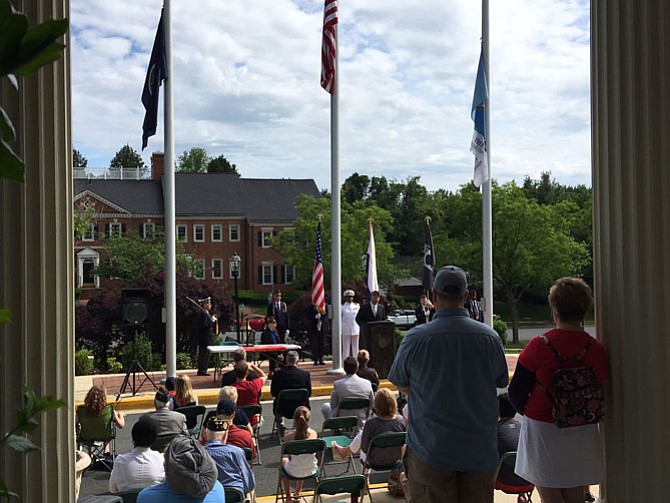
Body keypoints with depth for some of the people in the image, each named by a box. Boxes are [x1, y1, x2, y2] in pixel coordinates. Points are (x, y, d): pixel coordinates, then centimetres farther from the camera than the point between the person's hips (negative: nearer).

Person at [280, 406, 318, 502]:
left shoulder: (288, 436, -23)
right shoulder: (313, 433, -16)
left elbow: (289, 457, -8)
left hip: (294, 472, -2)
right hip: (311, 470, 2)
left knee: (283, 460, 34)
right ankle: (297, 494, 54)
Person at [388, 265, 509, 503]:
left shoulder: (415, 338, -13)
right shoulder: (490, 337, -5)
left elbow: (402, 385, 2)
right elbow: (500, 383, 10)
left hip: (431, 447, -2)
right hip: (480, 450, 3)